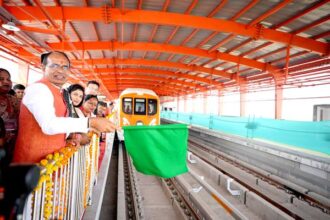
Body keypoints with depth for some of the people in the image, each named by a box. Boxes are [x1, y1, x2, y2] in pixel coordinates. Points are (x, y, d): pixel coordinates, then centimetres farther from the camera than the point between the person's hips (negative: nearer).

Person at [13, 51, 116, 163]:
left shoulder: (55, 92, 13)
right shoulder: (39, 88, -16)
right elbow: (49, 125, -32)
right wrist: (90, 122, -35)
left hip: (50, 158, 9)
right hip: (35, 161, -9)